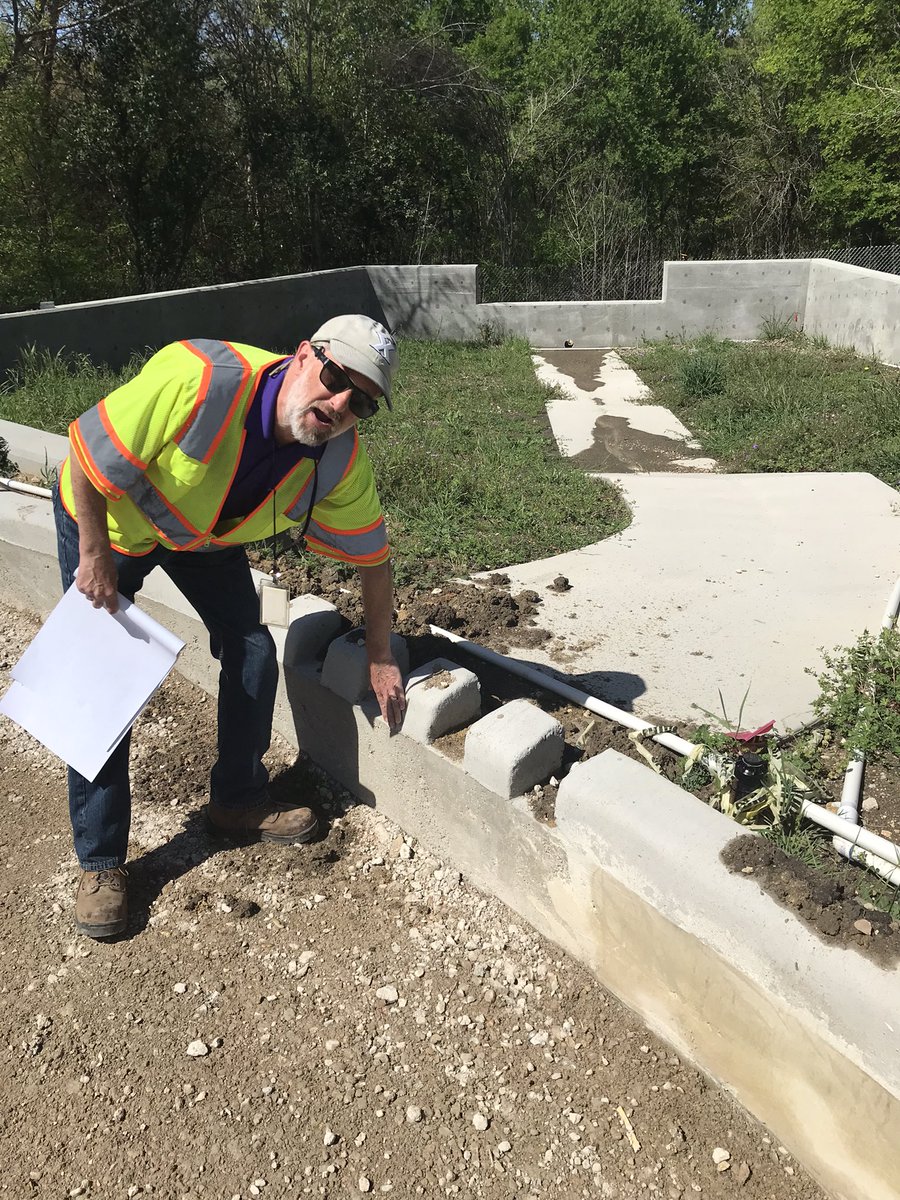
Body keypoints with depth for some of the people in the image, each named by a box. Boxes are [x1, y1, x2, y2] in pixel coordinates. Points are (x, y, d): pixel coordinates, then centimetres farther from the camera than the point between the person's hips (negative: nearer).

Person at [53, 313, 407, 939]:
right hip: (105, 516, -4)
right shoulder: (200, 380, -41)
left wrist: (381, 659, -3)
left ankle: (239, 800, 22)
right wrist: (95, 557, -22)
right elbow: (87, 449, -29)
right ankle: (100, 863, 7)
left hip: (204, 530, 4)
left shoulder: (342, 460, -23)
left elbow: (372, 555, -9)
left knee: (253, 652, -2)